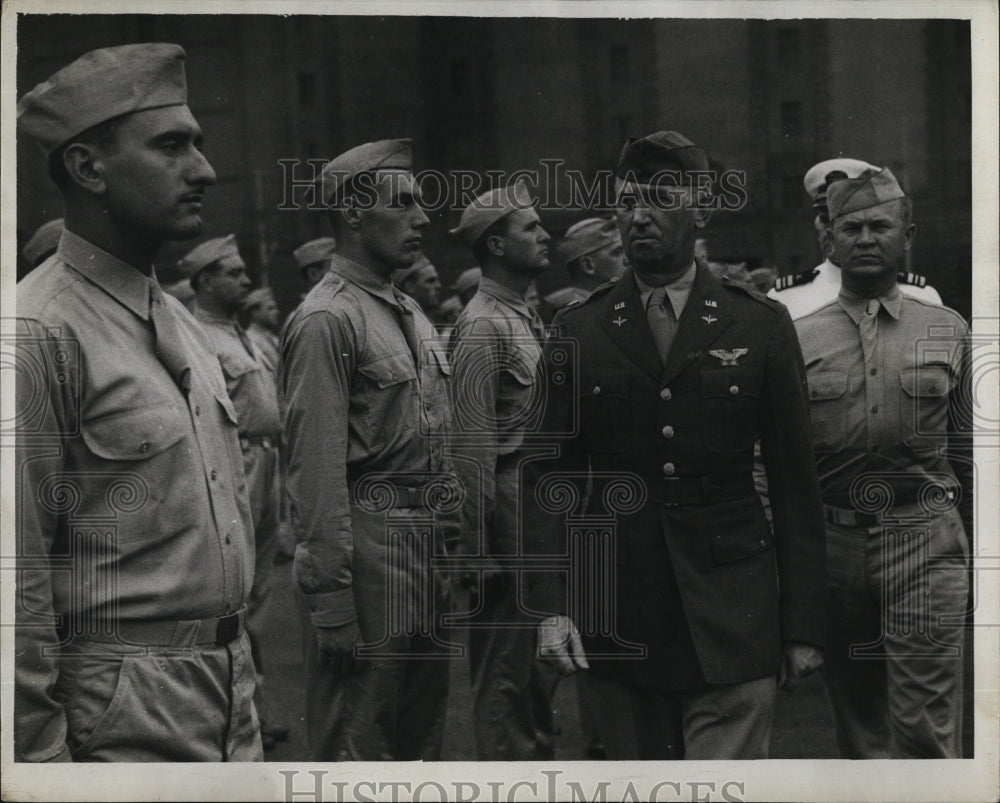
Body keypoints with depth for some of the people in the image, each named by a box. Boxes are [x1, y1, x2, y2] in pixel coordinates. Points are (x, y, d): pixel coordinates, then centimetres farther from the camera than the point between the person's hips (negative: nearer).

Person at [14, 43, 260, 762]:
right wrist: (42, 756, -16)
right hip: (122, 722, -8)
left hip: (230, 702, 8)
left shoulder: (184, 325, 11)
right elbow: (18, 586, -17)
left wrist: (242, 694, 17)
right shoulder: (39, 334, -16)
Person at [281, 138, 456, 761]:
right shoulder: (327, 319, -12)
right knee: (357, 752, -1)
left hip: (430, 546, 9)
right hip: (368, 547, -9)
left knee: (423, 740, 18)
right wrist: (330, 601, -19)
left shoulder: (412, 313, 16)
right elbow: (316, 468, -17)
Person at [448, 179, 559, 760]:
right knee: (506, 673, 1)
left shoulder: (528, 318, 14)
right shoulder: (484, 326, -14)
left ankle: (541, 758, 34)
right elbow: (473, 446, -19)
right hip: (511, 510, -9)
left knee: (542, 667, 20)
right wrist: (482, 552, -20)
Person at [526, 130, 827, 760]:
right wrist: (552, 606, -6)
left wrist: (804, 626, 1)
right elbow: (552, 477, 5)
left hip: (732, 620, -1)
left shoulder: (762, 325, 3)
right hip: (615, 626, 2)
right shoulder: (579, 332, 6)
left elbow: (797, 487, 3)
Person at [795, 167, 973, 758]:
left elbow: (968, 451, 11)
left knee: (927, 725, -6)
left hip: (924, 538, -1)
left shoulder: (949, 332, 6)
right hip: (833, 538, 1)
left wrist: (975, 549, 10)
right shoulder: (799, 338, 5)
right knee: (856, 720, 13)